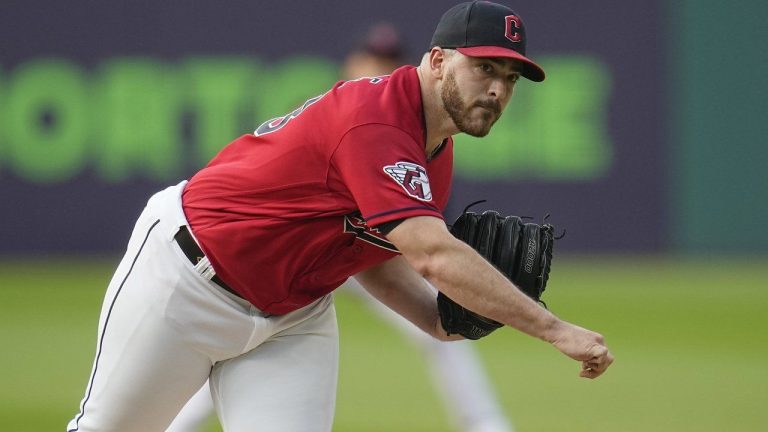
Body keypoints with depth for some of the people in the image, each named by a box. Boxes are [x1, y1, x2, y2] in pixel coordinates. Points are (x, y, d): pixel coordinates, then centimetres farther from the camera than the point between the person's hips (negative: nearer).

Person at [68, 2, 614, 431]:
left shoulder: (437, 152, -1)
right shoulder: (371, 119, -32)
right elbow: (434, 255, -41)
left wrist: (439, 318, -11)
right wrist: (553, 329, -42)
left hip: (296, 314, 8)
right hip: (187, 275, -8)